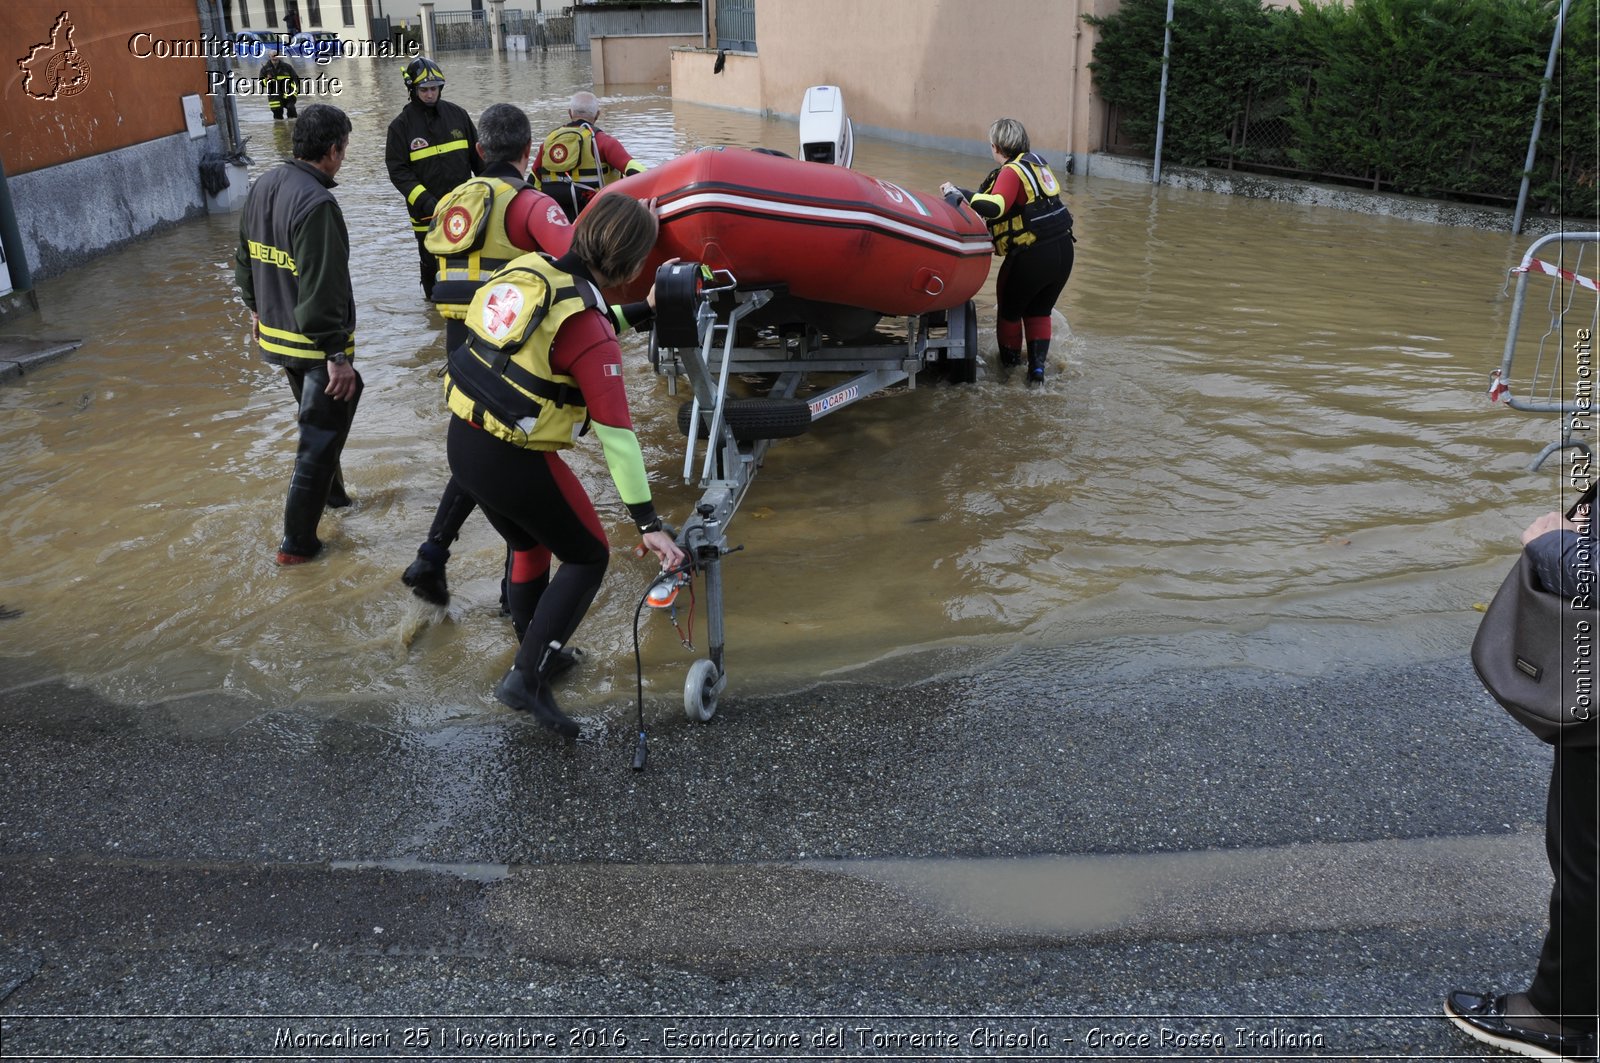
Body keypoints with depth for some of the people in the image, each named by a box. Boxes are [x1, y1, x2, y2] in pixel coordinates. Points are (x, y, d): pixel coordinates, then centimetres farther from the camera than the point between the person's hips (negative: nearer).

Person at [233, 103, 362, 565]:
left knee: (319, 418, 29)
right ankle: (297, 541, 9)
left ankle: (330, 490, 47)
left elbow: (245, 260, 16)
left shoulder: (262, 188, 4)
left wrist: (258, 309, 28)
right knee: (320, 436, 3)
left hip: (276, 333, 9)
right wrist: (338, 356, -22)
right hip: (316, 342, -9)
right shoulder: (316, 204, -24)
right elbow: (324, 289, -26)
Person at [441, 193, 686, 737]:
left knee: (530, 546, 28)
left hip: (461, 442, 8)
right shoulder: (588, 329, -21)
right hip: (515, 464, -8)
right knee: (588, 557, 11)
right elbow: (615, 431, -22)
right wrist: (648, 523, -19)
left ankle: (536, 655, 44)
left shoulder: (527, 269, 0)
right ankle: (526, 679, 6)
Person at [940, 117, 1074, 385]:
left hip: (1033, 256, -7)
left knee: (1010, 308, 15)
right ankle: (1037, 366, 14)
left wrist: (958, 194, -20)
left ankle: (1010, 361, 26)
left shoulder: (1011, 171, -12)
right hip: (1064, 251, 7)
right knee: (1039, 312, 21)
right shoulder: (1035, 162, 14)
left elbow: (995, 207, -28)